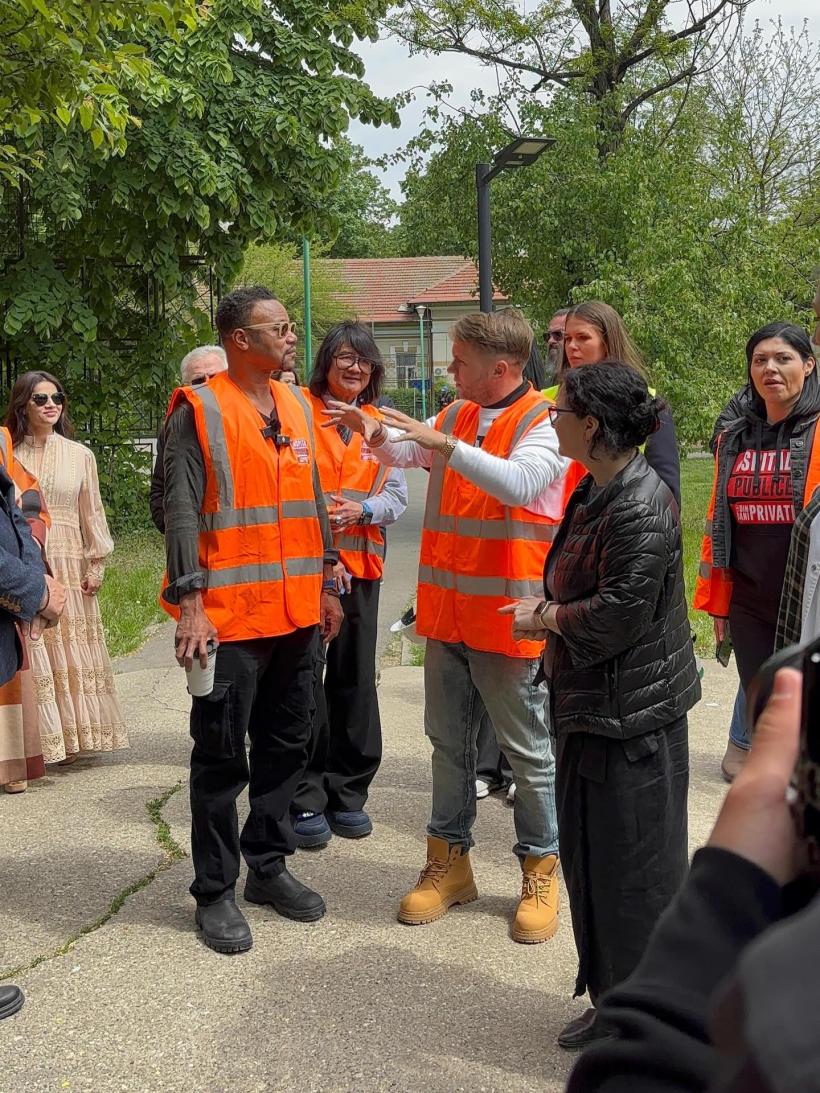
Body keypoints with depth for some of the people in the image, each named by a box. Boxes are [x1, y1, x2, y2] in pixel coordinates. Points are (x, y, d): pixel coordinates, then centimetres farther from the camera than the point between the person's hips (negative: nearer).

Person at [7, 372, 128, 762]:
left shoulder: (79, 455, 8)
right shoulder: (10, 456, 3)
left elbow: (92, 513, 10)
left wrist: (96, 563, 4)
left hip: (69, 565, 1)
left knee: (70, 649, 4)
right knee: (32, 651, -3)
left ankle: (72, 736, 12)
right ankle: (40, 738, 1)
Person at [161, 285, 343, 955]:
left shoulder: (297, 407, 12)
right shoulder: (199, 410, -8)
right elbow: (182, 511, -12)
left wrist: (327, 584, 16)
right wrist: (190, 605, -17)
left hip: (297, 612, 6)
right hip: (230, 616, -6)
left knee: (286, 744, 14)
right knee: (222, 756, 3)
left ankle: (269, 866, 30)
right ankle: (216, 891, 16)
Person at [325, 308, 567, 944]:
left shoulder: (543, 424, -11)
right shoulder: (456, 416, 10)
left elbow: (519, 483, -29)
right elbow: (402, 452, 24)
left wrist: (444, 444, -32)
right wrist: (374, 430, 3)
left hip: (508, 618, -7)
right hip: (446, 612, 7)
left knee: (527, 749, 5)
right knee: (449, 741, 15)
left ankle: (541, 872, 19)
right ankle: (450, 862, 28)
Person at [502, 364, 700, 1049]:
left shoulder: (641, 507, -21)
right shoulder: (596, 491, 9)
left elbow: (620, 613, -24)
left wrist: (546, 617, -10)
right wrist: (548, 610, 0)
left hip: (632, 718, -10)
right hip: (590, 708, 10)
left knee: (633, 873, 3)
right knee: (590, 860, 18)